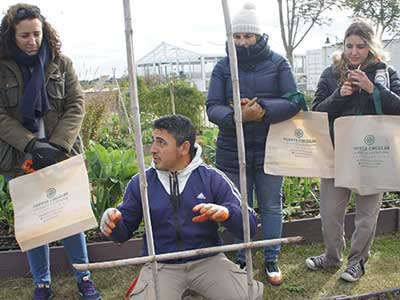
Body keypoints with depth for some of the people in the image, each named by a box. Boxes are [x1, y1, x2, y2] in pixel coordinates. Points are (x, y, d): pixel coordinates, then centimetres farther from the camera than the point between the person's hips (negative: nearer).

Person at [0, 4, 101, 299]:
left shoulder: (61, 64, 1)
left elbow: (76, 106, -3)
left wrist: (57, 145, -15)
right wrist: (32, 145, -19)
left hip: (62, 155, 1)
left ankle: (83, 276, 25)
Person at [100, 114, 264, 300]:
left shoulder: (213, 179, -4)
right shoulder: (140, 183, 1)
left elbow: (250, 225, -6)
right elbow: (124, 230, 9)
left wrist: (227, 213, -28)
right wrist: (112, 223, -15)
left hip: (207, 260, -1)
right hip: (161, 266, 1)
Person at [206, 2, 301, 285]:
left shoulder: (278, 63, -2)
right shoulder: (223, 67, 1)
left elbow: (294, 102, -9)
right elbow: (213, 107, -7)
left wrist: (262, 110, -24)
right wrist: (236, 115, -28)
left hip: (269, 150, 0)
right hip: (233, 152, 1)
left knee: (271, 207, 12)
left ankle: (272, 260, 30)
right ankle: (241, 261, 30)